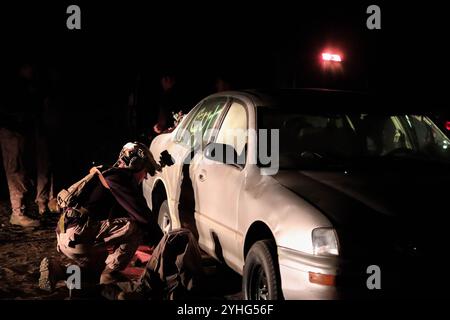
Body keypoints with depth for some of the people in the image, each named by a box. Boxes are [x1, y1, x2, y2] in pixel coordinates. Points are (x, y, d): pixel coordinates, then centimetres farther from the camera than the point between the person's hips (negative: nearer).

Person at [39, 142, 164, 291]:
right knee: (135, 227, -17)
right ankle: (109, 276, -8)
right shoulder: (118, 177, -10)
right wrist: (161, 241, -2)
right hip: (76, 235, -11)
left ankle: (55, 270, 13)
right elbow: (142, 214, -14)